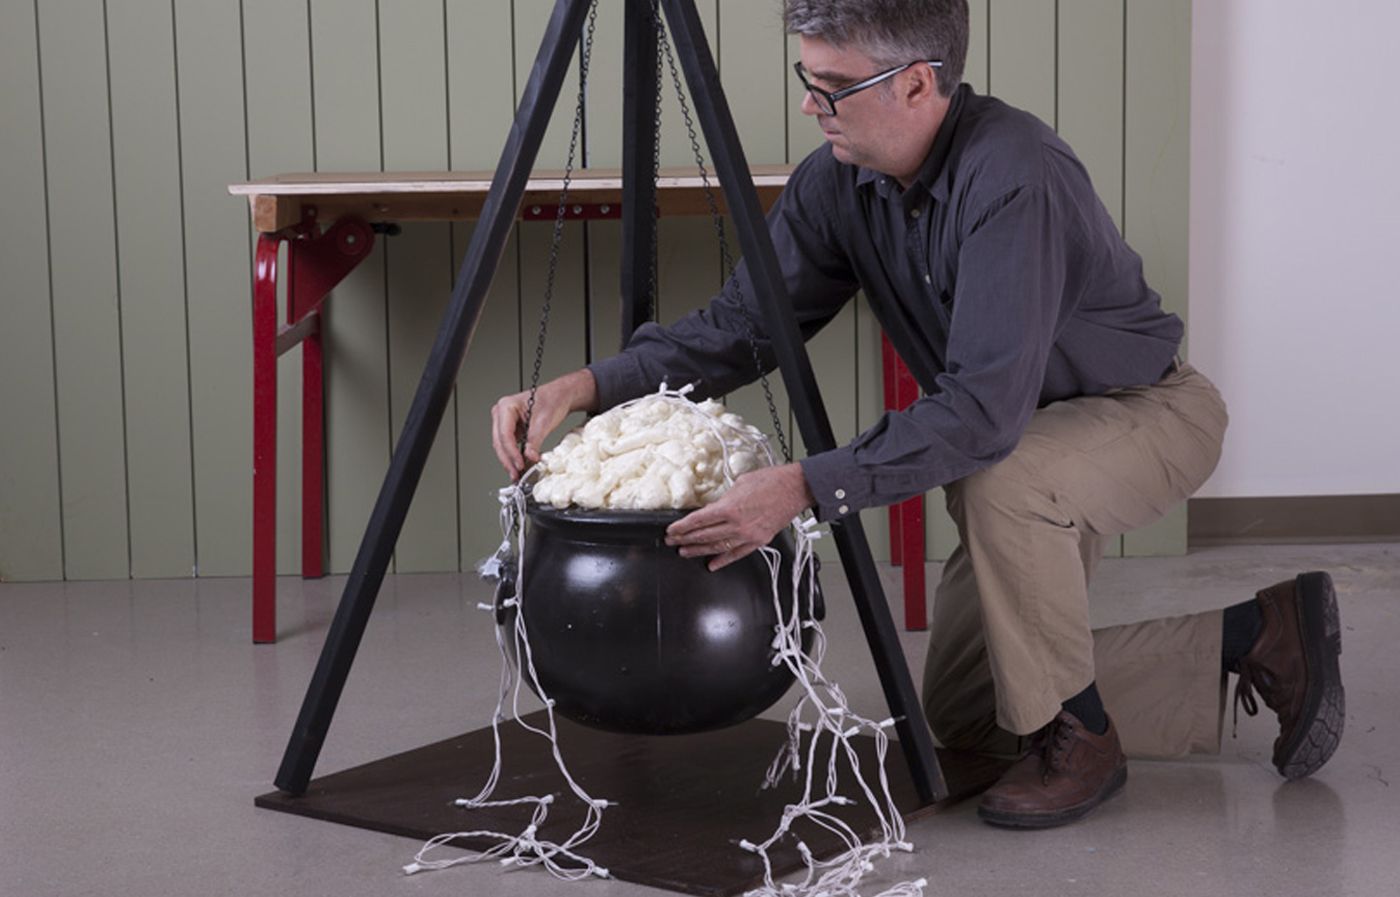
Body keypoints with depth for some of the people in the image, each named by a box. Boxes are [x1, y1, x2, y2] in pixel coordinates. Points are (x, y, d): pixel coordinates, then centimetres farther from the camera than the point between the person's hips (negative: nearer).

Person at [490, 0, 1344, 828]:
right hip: (1024, 434, 8)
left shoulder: (1013, 175, -36)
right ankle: (1255, 641, 16)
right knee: (963, 713, 9)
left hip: (1149, 411, -8)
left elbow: (987, 408, -42)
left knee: (1002, 480, -41)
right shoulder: (837, 182, -12)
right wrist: (585, 386, -24)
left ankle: (1075, 734, -15)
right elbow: (744, 322, -9)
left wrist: (804, 487, -48)